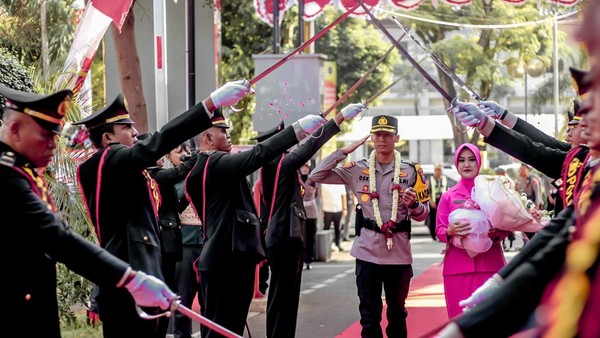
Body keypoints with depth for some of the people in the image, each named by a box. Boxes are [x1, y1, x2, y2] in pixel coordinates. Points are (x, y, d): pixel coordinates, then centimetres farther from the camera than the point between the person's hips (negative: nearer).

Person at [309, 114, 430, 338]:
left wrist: (413, 204, -19)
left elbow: (423, 214, 4)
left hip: (399, 252, 0)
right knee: (369, 315, 4)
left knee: (397, 313, 12)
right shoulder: (357, 170, 3)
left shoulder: (411, 172, 1)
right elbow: (317, 175, -2)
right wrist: (344, 151, -6)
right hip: (367, 252, 0)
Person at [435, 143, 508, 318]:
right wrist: (450, 231, -15)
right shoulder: (448, 196, 7)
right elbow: (439, 230, 7)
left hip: (489, 263, 0)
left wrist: (496, 234, -13)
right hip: (458, 265, 0)